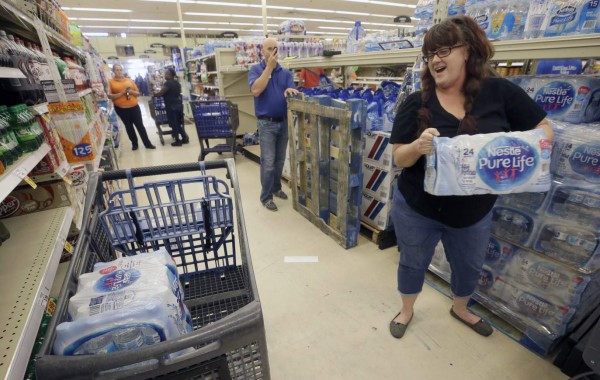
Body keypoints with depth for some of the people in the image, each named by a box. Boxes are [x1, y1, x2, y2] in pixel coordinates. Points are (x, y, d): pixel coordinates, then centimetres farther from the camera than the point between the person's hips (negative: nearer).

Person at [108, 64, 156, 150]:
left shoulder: (129, 80, 8)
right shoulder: (111, 82, 0)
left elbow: (138, 93, 9)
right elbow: (109, 96, -8)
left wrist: (131, 91, -11)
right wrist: (121, 93, -19)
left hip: (134, 106, 1)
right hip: (121, 108, -1)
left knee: (140, 125, 4)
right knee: (128, 126, 10)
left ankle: (147, 143, 10)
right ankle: (134, 144, 21)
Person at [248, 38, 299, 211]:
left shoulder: (286, 72, 8)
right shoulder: (255, 70, -1)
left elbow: (292, 92, -1)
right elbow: (256, 90, -19)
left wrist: (289, 90, -25)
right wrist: (269, 67, -17)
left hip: (284, 122, 4)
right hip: (266, 123, -4)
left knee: (280, 160, 13)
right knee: (268, 162, -4)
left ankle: (276, 187, 31)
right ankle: (266, 196, 8)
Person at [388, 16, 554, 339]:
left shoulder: (500, 92, -8)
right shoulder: (416, 103, -12)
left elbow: (543, 128, 1)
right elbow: (399, 159, -13)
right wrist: (418, 146, -34)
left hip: (474, 210, 3)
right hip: (417, 208, -2)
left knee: (470, 266, 25)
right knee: (413, 263, 18)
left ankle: (460, 309, 57)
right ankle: (406, 310, 48)